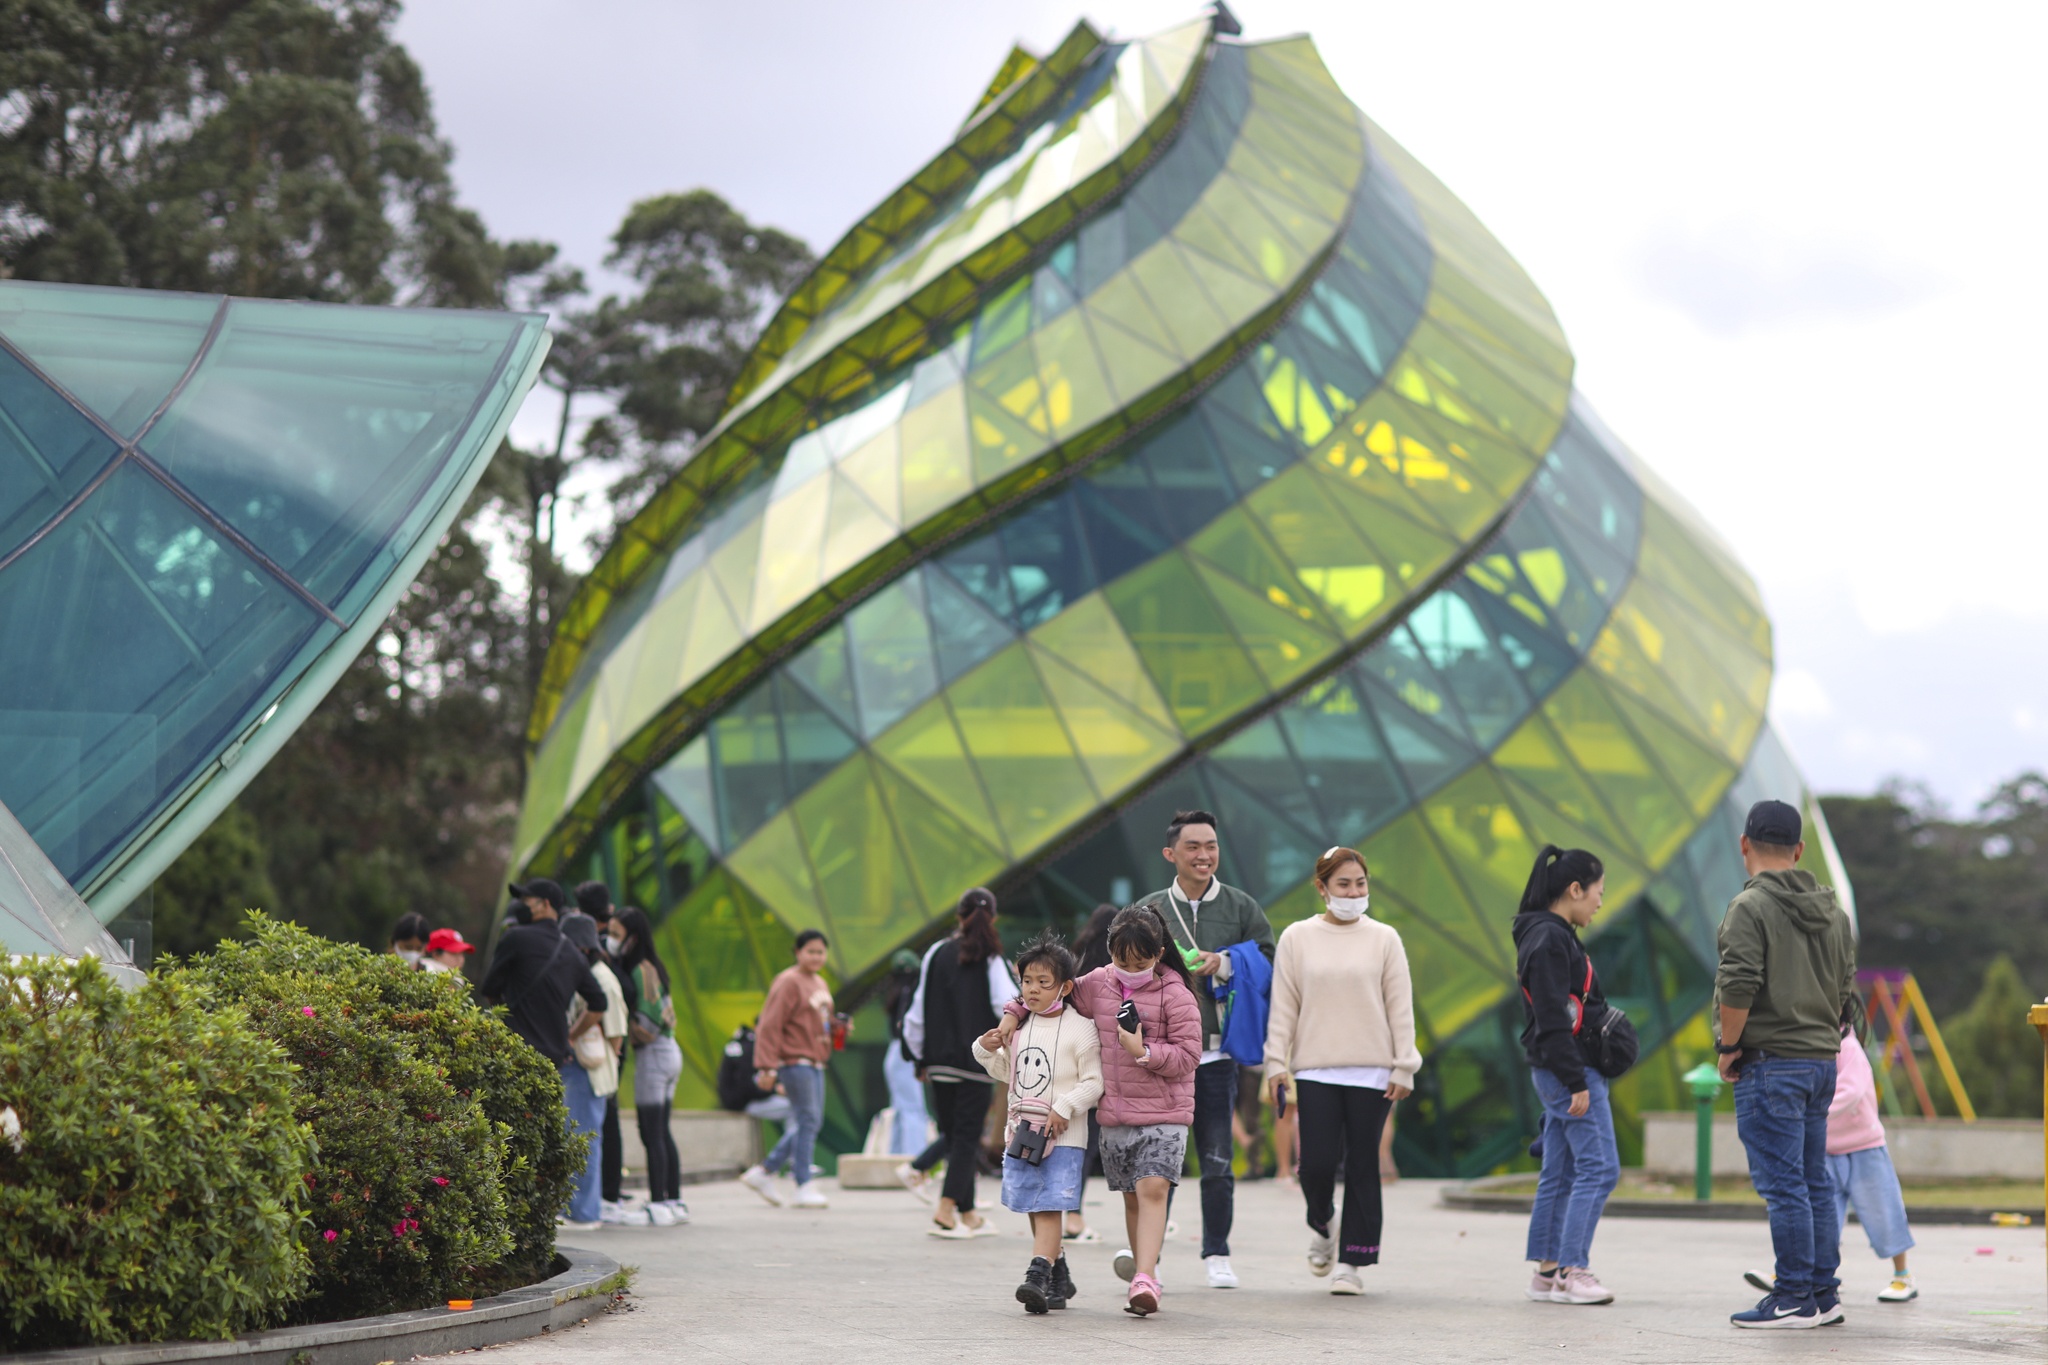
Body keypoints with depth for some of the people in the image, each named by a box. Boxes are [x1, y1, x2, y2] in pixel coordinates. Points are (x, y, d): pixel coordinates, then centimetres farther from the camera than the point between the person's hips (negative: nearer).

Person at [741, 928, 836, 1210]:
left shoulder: (820, 984, 17)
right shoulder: (789, 982, -10)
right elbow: (770, 1026, -15)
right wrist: (767, 1067, -20)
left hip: (815, 1064, 9)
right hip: (794, 1062, -9)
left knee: (811, 1122, 8)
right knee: (807, 1120, -9)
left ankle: (764, 1173, 17)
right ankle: (803, 1189, -4)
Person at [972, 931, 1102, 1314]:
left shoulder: (1080, 1029, -7)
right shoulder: (1018, 1025, 10)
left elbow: (1094, 1082, -9)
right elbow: (1008, 1073, 21)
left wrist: (1065, 1108, -20)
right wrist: (988, 1051, 4)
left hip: (1064, 1136, -6)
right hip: (1022, 1131, 6)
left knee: (1049, 1207, -15)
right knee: (1037, 1209, 12)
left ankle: (1038, 1275, -23)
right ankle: (1059, 1276, 26)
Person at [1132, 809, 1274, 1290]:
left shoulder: (1242, 908, 7)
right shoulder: (1148, 911, 9)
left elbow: (1270, 967, 4)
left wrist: (1224, 965, -10)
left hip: (1217, 1052, 0)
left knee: (1217, 1162, 3)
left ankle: (1217, 1255, 13)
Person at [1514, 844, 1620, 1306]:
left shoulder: (1553, 936, 17)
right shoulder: (1550, 940, -15)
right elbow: (1553, 1020, -20)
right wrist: (1577, 1083, -21)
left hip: (1557, 1072, 10)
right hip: (1568, 1068, -10)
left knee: (1560, 1173, 11)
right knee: (1599, 1167, -9)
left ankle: (1547, 1270, 14)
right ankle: (1571, 1272, -10)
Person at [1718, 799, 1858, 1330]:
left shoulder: (1750, 906, -12)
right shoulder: (1832, 911, 14)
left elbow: (1738, 985, -21)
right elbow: (1844, 989, 16)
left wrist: (1728, 1046, -9)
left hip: (1770, 1064, -8)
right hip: (1822, 1060, 8)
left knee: (1782, 1184, -6)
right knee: (1815, 1181, 12)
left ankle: (1795, 1297, -6)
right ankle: (1824, 1293, 16)